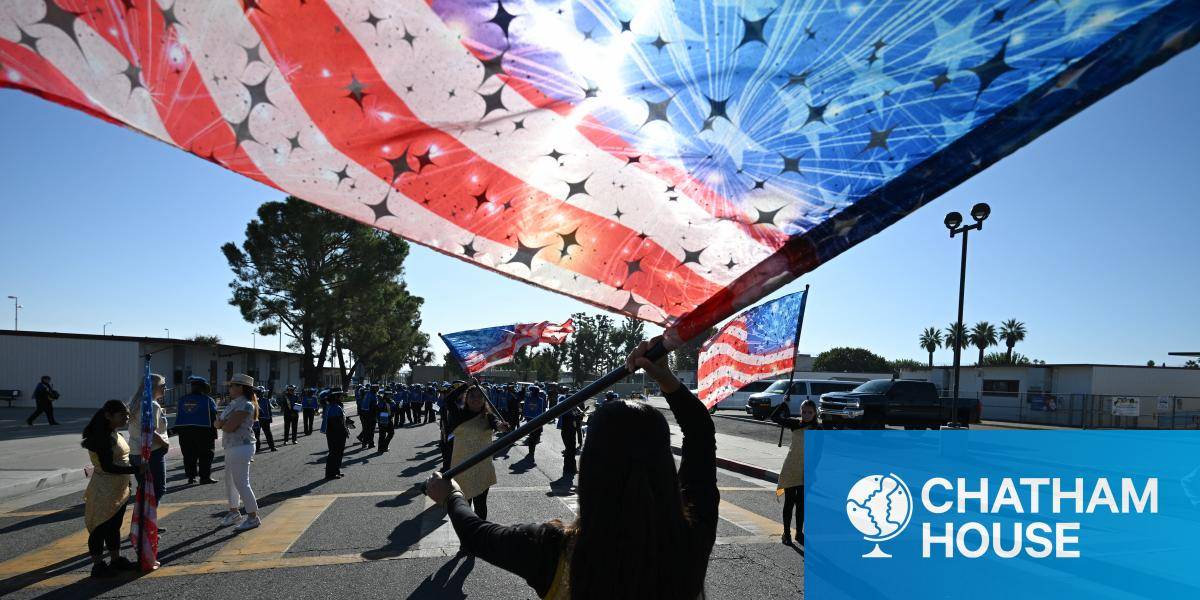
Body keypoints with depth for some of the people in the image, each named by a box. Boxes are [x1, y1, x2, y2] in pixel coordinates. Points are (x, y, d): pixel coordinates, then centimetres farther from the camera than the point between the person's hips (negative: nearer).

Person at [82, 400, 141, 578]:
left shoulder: (114, 434, 10)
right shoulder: (103, 437, -21)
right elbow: (107, 466, -27)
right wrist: (136, 469, -28)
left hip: (118, 490, 10)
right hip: (104, 491, -10)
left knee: (114, 526, 18)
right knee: (101, 527, 2)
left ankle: (116, 559, 28)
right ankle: (98, 565, 12)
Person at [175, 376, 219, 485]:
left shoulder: (182, 400, 8)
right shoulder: (208, 400, -7)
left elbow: (178, 417, 11)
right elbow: (213, 418, -8)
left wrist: (178, 431, 16)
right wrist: (214, 434, -3)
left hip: (185, 431, 5)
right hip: (203, 431, -5)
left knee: (189, 455, 11)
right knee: (205, 455, 2)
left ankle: (191, 477, 13)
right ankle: (205, 477, 0)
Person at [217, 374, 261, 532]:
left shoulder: (245, 405, -17)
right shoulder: (233, 404, 14)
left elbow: (229, 427, -24)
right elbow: (218, 423, 10)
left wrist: (221, 423, -3)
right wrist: (224, 423, -12)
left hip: (241, 447, -10)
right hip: (231, 447, 10)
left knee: (241, 483, -7)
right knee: (230, 481, 18)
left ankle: (253, 517, 1)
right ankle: (234, 513, 33)